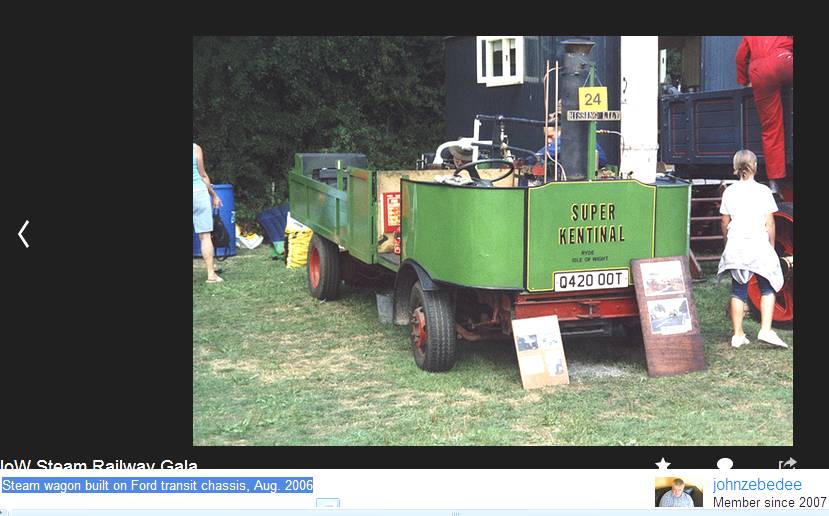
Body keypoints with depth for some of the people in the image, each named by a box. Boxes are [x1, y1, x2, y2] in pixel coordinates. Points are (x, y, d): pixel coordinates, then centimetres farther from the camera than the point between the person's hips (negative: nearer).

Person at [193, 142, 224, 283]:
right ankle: (211, 274, 1)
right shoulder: (196, 148, -3)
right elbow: (203, 176, 1)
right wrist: (214, 195, 12)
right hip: (199, 192, -1)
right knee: (205, 236, 3)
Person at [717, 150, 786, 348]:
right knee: (768, 289, 9)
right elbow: (769, 224, -3)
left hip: (736, 245, 3)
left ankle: (738, 335, 9)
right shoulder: (763, 191, -5)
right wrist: (772, 246, 8)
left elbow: (725, 223, 9)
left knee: (738, 291, 7)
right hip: (759, 243, -3)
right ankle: (766, 329, -4)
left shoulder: (729, 192, 4)